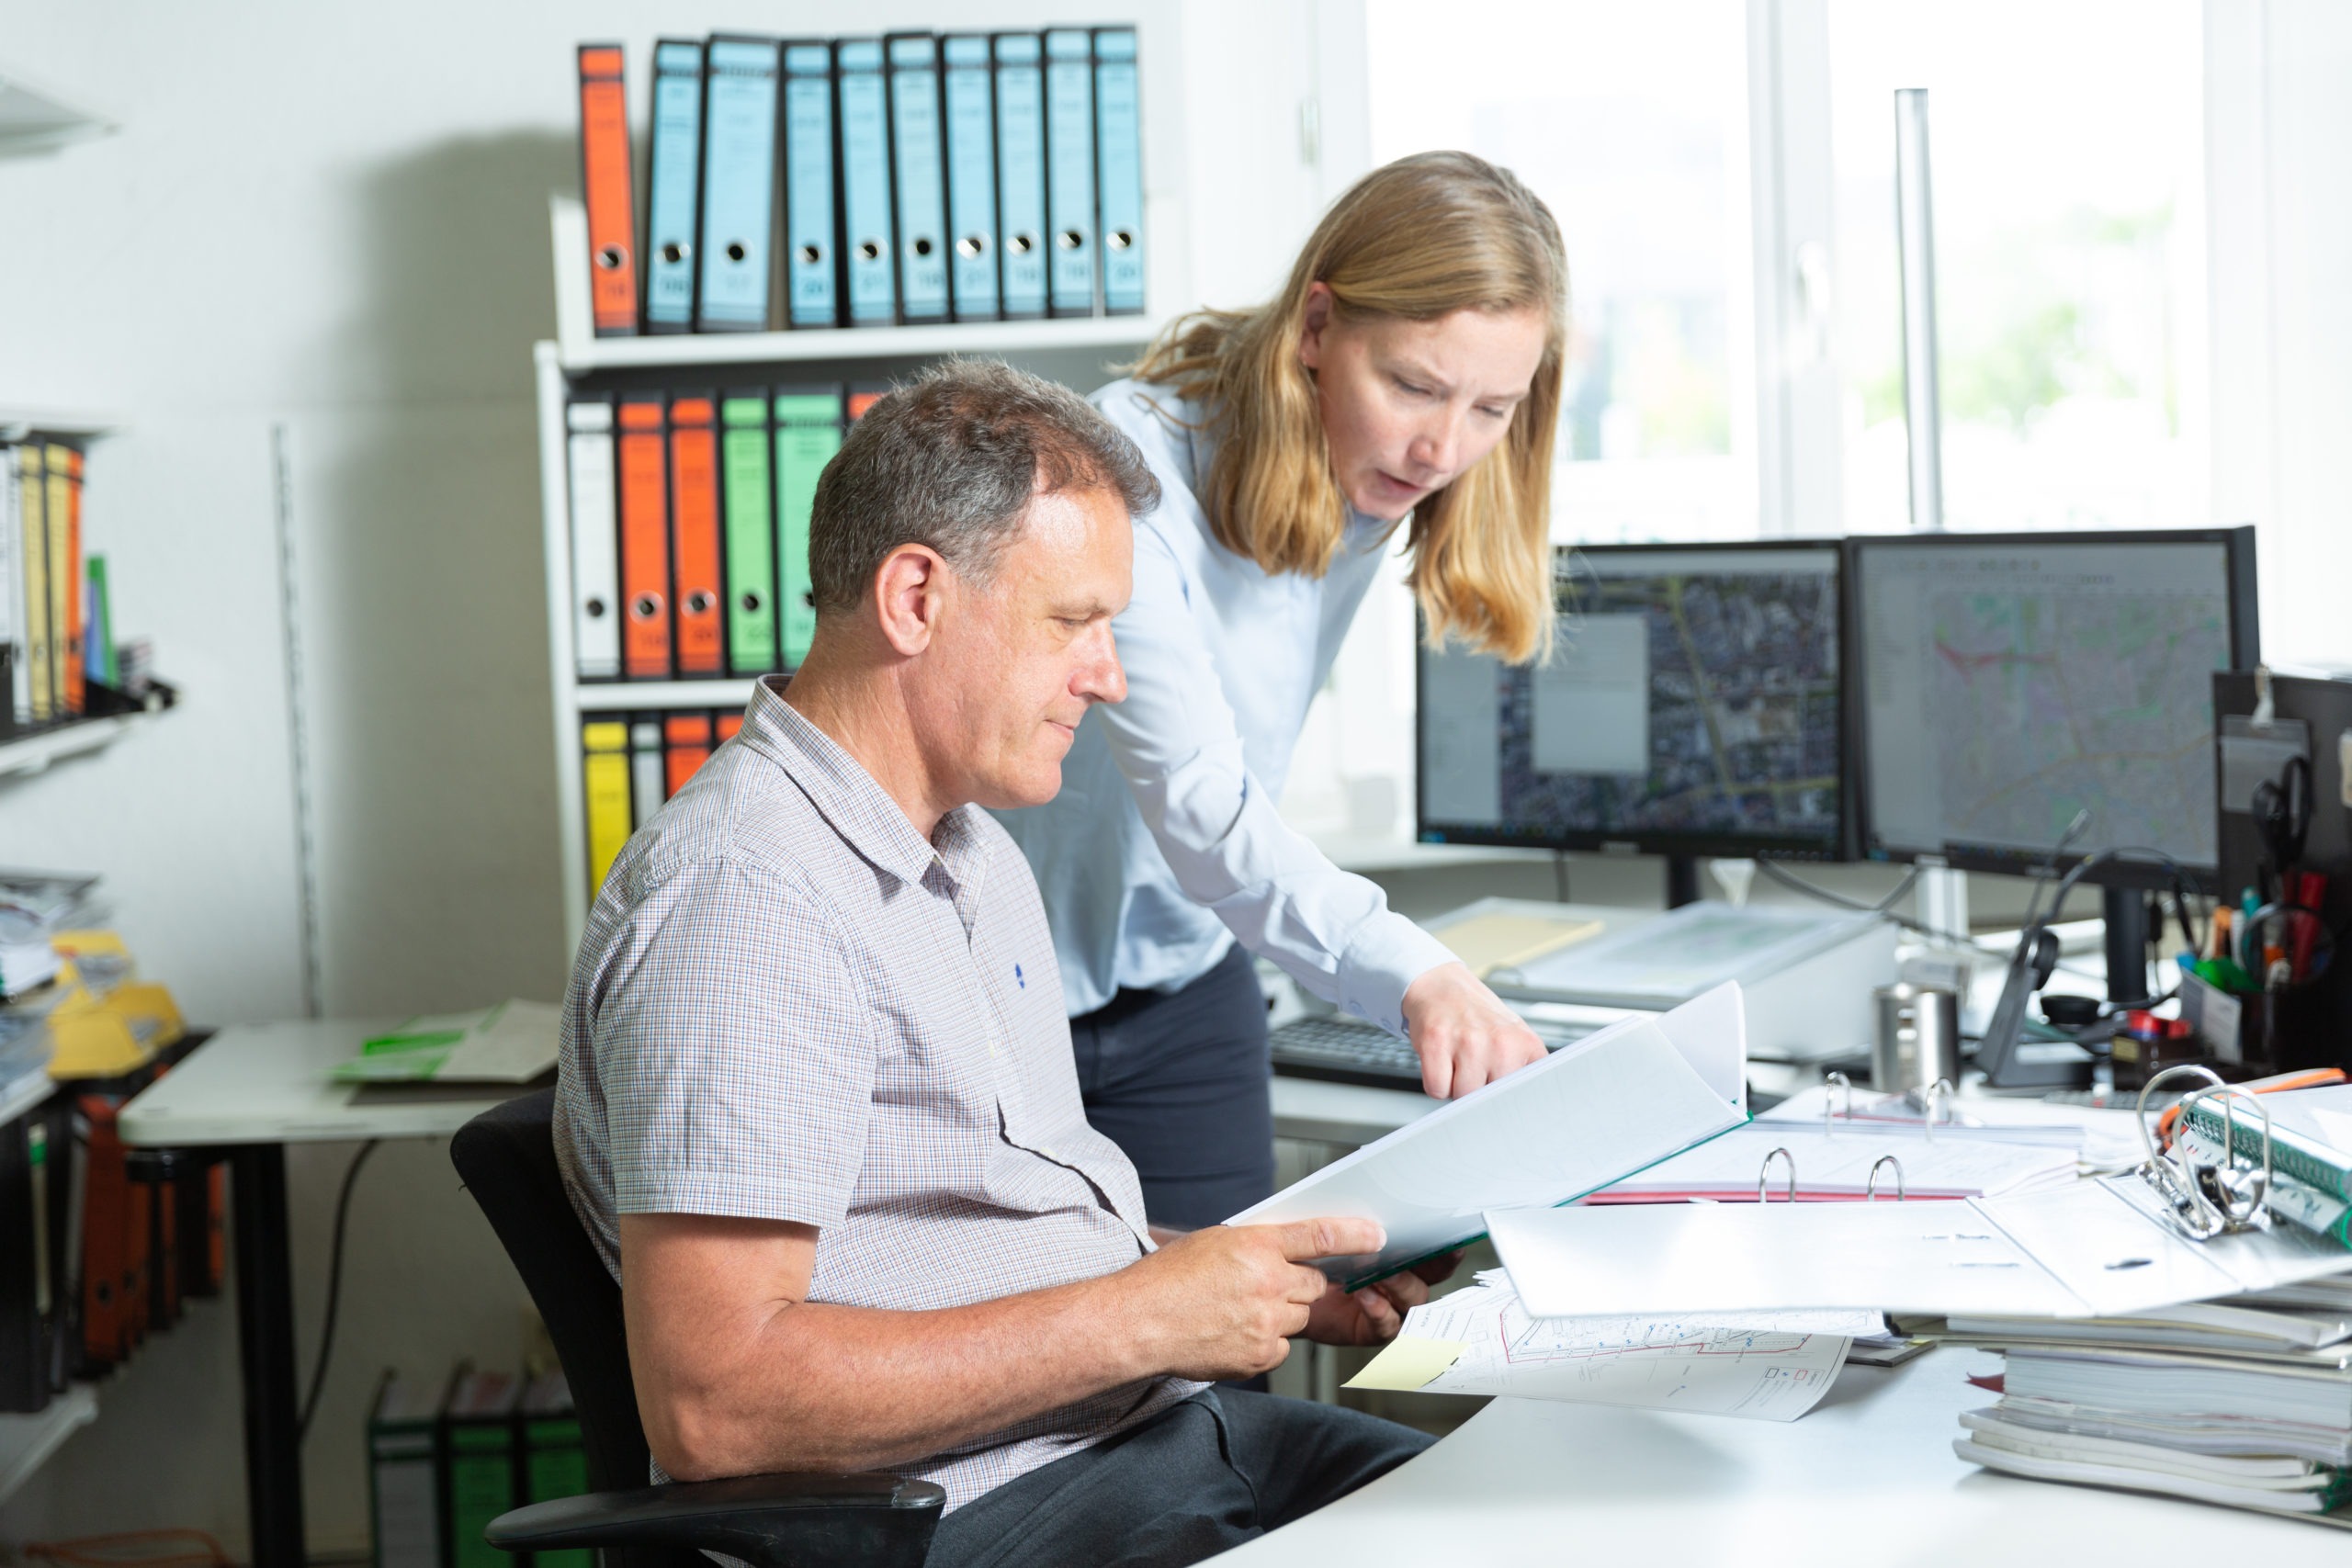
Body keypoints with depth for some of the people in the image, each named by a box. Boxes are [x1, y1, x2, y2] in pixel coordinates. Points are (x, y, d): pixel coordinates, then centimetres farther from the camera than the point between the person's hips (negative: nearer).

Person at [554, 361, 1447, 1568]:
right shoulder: (745, 894, -16)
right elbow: (711, 1403, -24)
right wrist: (1144, 1316, -19)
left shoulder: (980, 860, 17)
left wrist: (1272, 1291, 6)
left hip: (1151, 1426, 9)